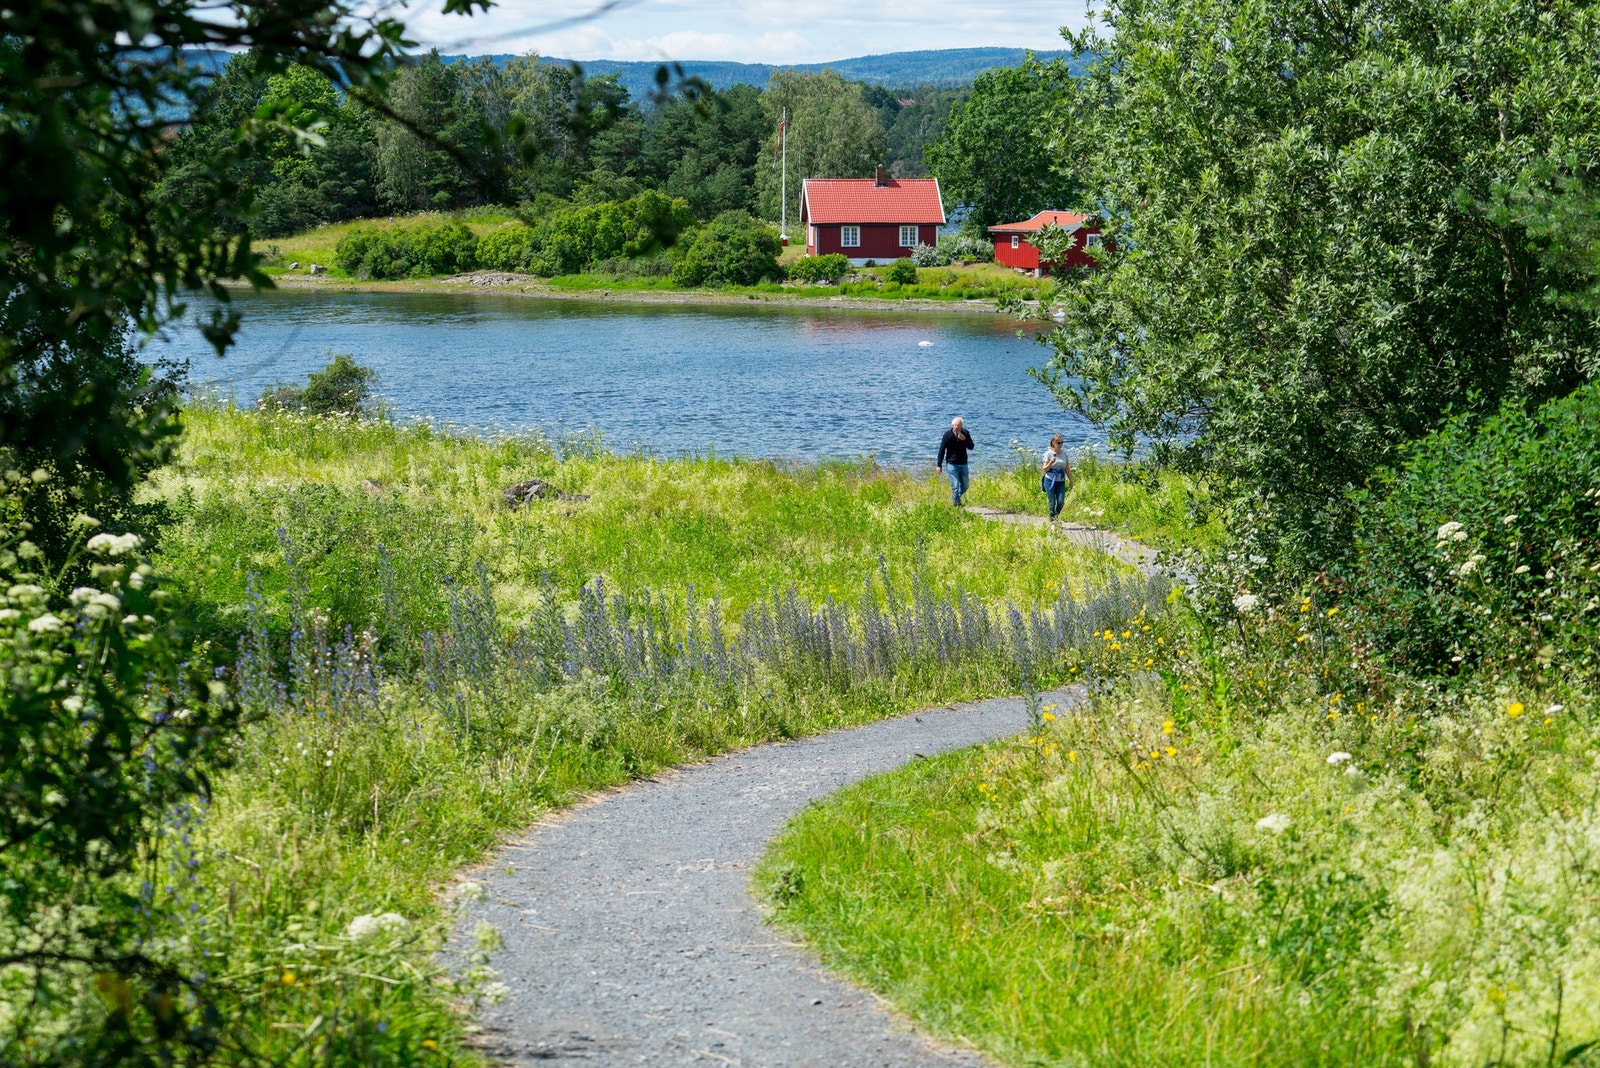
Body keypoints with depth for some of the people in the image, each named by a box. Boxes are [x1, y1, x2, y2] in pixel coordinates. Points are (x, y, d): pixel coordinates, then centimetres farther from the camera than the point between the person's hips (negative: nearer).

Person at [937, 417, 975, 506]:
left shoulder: (965, 433, -1)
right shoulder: (948, 434, -9)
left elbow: (971, 447, -2)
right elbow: (942, 450, -4)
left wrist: (964, 439, -20)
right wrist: (939, 465, -5)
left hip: (963, 464, 4)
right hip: (952, 464, -4)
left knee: (964, 486, 10)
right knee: (955, 486, -10)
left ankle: (957, 498, 34)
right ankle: (955, 503, 2)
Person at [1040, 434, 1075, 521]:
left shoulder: (1064, 453, 9)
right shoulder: (1049, 453, -3)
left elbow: (1067, 468, 14)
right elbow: (1044, 469, -6)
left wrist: (1071, 480, 12)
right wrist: (1051, 462, -22)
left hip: (1061, 481, 3)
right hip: (1050, 481, -3)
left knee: (1061, 502, -7)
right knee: (1052, 502, -5)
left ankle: (1056, 516, 18)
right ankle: (1052, 519, 7)